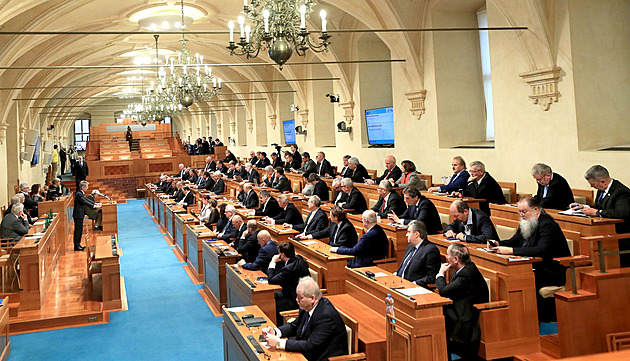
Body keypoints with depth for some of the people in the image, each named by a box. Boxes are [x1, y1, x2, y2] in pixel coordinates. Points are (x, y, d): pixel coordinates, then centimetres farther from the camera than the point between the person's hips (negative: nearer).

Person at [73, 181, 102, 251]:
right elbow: (85, 202, -23)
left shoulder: (81, 193, 12)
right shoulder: (78, 194, -20)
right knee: (78, 230, -4)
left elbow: (87, 200, 15)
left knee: (80, 230, 14)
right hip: (78, 215, -10)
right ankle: (76, 246, 2)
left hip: (80, 214, 10)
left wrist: (96, 204, 6)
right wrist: (94, 206, -23)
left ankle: (78, 244, 21)